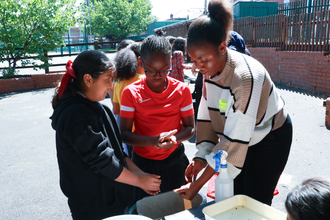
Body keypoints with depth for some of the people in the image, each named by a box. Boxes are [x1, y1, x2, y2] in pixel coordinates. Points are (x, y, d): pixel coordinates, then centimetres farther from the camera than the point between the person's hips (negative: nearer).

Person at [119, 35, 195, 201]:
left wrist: (174, 138, -24)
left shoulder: (181, 90, -6)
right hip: (143, 161, -1)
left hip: (174, 162, 1)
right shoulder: (131, 92, -10)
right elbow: (124, 133, -12)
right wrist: (153, 141, -29)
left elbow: (190, 128, -1)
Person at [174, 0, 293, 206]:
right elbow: (207, 116, -5)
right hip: (240, 138, 6)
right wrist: (201, 157, -16)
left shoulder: (246, 77, -34)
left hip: (270, 139, -6)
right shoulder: (211, 69, -11)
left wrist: (197, 185, -29)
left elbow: (234, 141, -33)